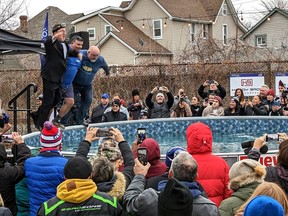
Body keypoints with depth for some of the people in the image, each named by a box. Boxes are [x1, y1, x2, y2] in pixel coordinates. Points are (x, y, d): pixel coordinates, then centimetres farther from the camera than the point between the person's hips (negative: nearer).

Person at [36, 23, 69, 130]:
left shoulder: (65, 44, 13)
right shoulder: (51, 42, -13)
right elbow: (46, 43, -39)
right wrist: (54, 37, -58)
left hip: (59, 78, 9)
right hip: (50, 77, -9)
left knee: (57, 100, 18)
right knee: (48, 102, -4)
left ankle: (38, 114, 36)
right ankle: (41, 124, 8)